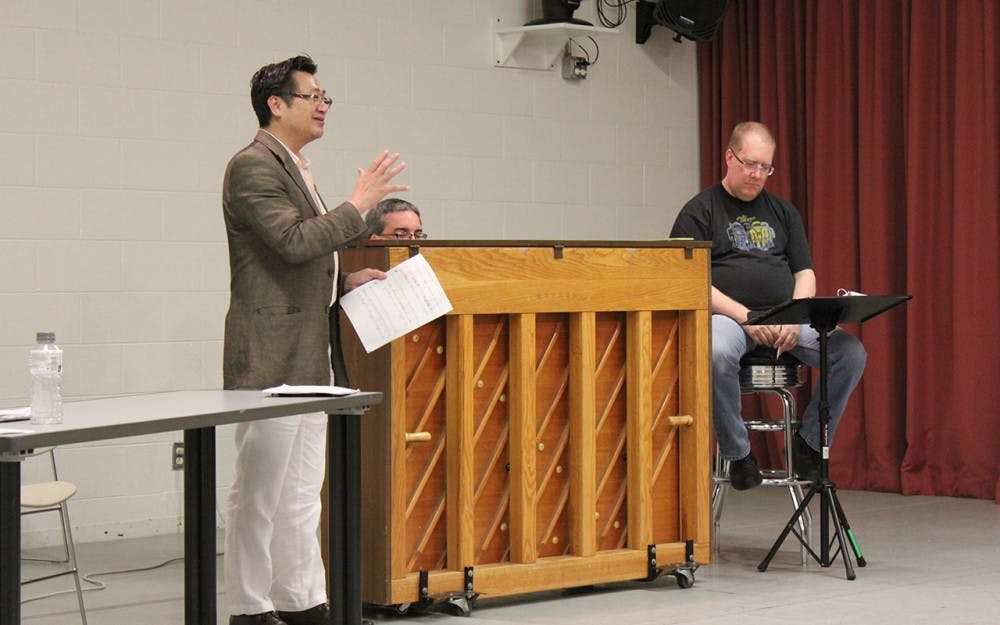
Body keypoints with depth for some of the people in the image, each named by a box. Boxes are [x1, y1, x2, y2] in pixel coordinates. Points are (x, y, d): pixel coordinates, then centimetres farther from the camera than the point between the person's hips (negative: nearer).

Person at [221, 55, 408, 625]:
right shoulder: (253, 166, -11)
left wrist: (345, 280, 11)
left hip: (308, 358, 10)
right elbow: (294, 241, -22)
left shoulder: (295, 168, 20)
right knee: (259, 488, -4)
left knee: (301, 490, 13)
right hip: (270, 354, -10)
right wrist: (359, 205, -15)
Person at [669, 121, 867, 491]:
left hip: (785, 318, 4)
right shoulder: (700, 211, 4)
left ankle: (810, 442, -2)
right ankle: (737, 453, -19)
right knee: (716, 354, -41)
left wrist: (795, 318, -6)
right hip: (725, 316, -4)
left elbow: (805, 273, 15)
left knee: (851, 352, -21)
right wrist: (745, 317, -17)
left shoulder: (782, 211, 20)